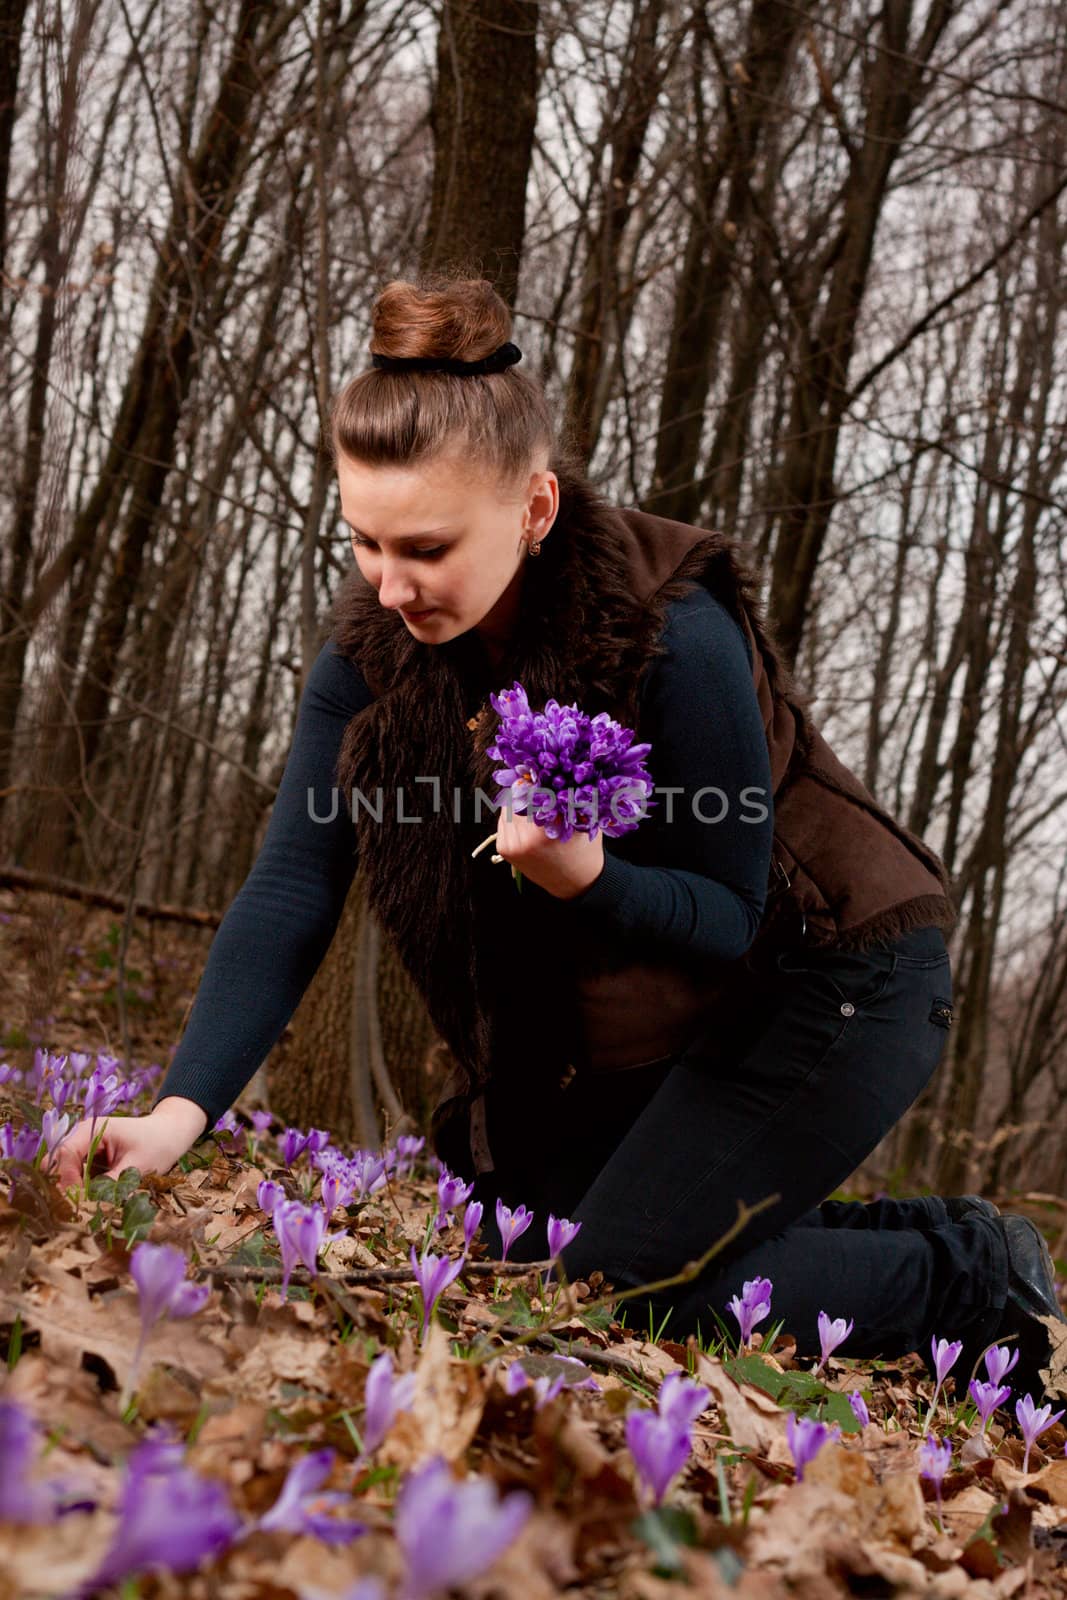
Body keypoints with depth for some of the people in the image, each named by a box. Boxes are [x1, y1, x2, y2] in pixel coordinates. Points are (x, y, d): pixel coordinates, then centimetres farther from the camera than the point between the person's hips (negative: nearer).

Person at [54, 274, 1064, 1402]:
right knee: (520, 1236, 11)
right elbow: (289, 894, -18)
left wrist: (586, 878, -44)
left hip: (834, 982, -7)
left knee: (621, 1277, -14)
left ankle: (975, 1279, 6)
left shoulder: (677, 636, -31)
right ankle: (895, 1235, 22)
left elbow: (732, 918, -23)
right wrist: (182, 1110, -30)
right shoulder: (373, 645, -14)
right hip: (646, 1030, 7)